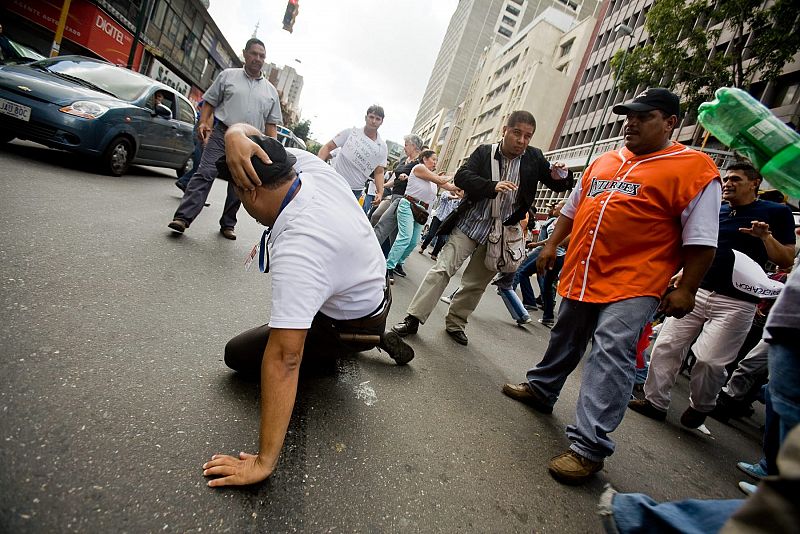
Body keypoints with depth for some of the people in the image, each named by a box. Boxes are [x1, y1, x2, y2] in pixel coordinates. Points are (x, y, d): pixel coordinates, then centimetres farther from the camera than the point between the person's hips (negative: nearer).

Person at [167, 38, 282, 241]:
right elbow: (209, 102, 11)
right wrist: (203, 122, -5)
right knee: (205, 174, -12)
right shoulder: (227, 75, 11)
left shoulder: (271, 91, 15)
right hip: (221, 134, -2)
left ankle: (227, 225, 15)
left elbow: (271, 124, 13)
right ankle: (183, 218, -16)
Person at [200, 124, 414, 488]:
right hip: (375, 289, 8)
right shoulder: (307, 163, -16)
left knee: (237, 354, -4)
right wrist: (236, 137, -30)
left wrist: (264, 461, -37)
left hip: (353, 324, -8)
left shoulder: (296, 252, -40)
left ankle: (369, 341, -1)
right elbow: (247, 130, -4)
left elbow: (283, 359, -42)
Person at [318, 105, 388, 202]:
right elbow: (327, 147, 0)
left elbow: (379, 172, 8)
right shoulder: (350, 132, 0)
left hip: (356, 190, 1)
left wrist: (380, 192, -7)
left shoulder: (382, 147, 4)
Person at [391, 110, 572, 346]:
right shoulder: (484, 152, -2)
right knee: (443, 269, -9)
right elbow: (461, 177, -14)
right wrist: (492, 187, -29)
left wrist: (559, 177, -17)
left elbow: (559, 186, 8)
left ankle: (455, 323, 27)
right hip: (470, 225, -2)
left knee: (476, 283, 10)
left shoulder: (534, 158, 3)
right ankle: (413, 319, -4)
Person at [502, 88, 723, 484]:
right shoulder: (605, 161, 14)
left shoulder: (694, 169, -5)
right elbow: (573, 207, 21)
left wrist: (686, 289, -12)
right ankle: (541, 389, 40)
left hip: (631, 287, -6)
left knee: (610, 357, -10)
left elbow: (700, 239, -9)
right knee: (565, 341, 20)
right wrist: (551, 245, 18)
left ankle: (589, 446, -3)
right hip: (580, 277, 7)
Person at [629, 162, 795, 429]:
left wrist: (766, 237, -19)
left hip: (736, 303, -5)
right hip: (696, 292, 5)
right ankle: (655, 402, 13)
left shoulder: (776, 212, 1)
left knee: (710, 360, -5)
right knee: (666, 346, 1)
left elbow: (787, 260, -4)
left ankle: (700, 407, 22)